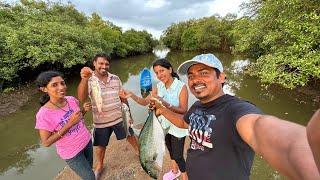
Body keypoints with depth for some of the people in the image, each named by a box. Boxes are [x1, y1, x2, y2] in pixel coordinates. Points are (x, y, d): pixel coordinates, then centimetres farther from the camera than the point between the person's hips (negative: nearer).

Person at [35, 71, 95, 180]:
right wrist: (69, 124, -30)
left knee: (89, 168, 26)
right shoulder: (44, 114, -26)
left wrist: (84, 110, -15)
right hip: (71, 152, -4)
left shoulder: (72, 100, -12)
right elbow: (46, 142, -19)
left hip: (87, 141, 5)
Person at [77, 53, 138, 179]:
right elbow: (81, 98, -32)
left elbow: (123, 97, 3)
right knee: (100, 146, 19)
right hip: (100, 121, -1)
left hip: (119, 117, 2)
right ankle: (99, 165, 49)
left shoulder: (115, 78, -4)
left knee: (130, 136, 19)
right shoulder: (89, 80, -13)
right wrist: (84, 79, -50)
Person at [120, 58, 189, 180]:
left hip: (177, 127, -5)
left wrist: (165, 104, -38)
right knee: (170, 150, 27)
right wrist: (131, 95, -22)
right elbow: (145, 102, -5)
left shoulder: (181, 87, -22)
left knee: (178, 156, 11)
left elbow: (184, 110, -24)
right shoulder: (158, 87, -6)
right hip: (164, 125, 6)